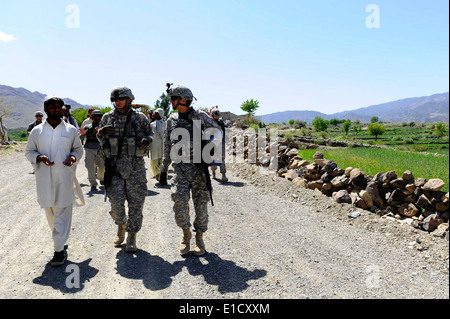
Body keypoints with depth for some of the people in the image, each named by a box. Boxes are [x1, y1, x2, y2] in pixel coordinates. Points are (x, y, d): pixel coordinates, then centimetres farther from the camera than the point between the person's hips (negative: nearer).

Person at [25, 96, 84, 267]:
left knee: (62, 214, -5)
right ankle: (61, 241, 29)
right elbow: (29, 151, 12)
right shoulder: (37, 131, 8)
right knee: (50, 213, 10)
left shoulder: (71, 130, 7)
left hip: (65, 178, -2)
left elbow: (79, 149, 15)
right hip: (44, 178, 2)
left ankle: (59, 250, 0)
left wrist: (73, 157, -8)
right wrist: (39, 157, -10)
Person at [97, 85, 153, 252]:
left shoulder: (140, 118, 1)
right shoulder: (108, 118, 7)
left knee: (135, 203, 2)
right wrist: (101, 132, -5)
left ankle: (132, 236, 17)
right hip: (114, 164, 1)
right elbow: (99, 138, 19)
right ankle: (121, 225, 26)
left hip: (135, 165, -1)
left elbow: (150, 133, 12)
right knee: (116, 201, -4)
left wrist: (147, 140, -11)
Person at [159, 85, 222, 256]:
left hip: (199, 166, -2)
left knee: (201, 203, 1)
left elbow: (217, 130, 4)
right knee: (180, 201, -14)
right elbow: (167, 146, 19)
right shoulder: (172, 120, 14)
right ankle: (186, 233, 10)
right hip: (180, 167, 2)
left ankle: (199, 237, 19)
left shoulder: (200, 116, 4)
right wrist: (164, 169, 17)